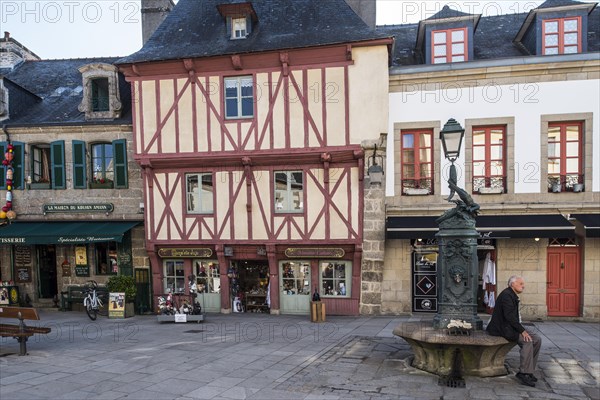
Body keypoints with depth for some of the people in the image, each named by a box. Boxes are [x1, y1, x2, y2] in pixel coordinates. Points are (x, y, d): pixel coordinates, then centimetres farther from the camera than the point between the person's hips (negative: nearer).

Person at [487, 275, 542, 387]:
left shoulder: (513, 296, 17)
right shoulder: (506, 295, -15)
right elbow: (509, 316, -23)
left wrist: (522, 329, 5)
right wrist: (522, 330, -22)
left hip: (510, 327, 10)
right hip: (503, 329, -10)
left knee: (537, 339, 0)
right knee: (528, 341, -25)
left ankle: (528, 370, 4)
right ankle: (524, 373, -18)